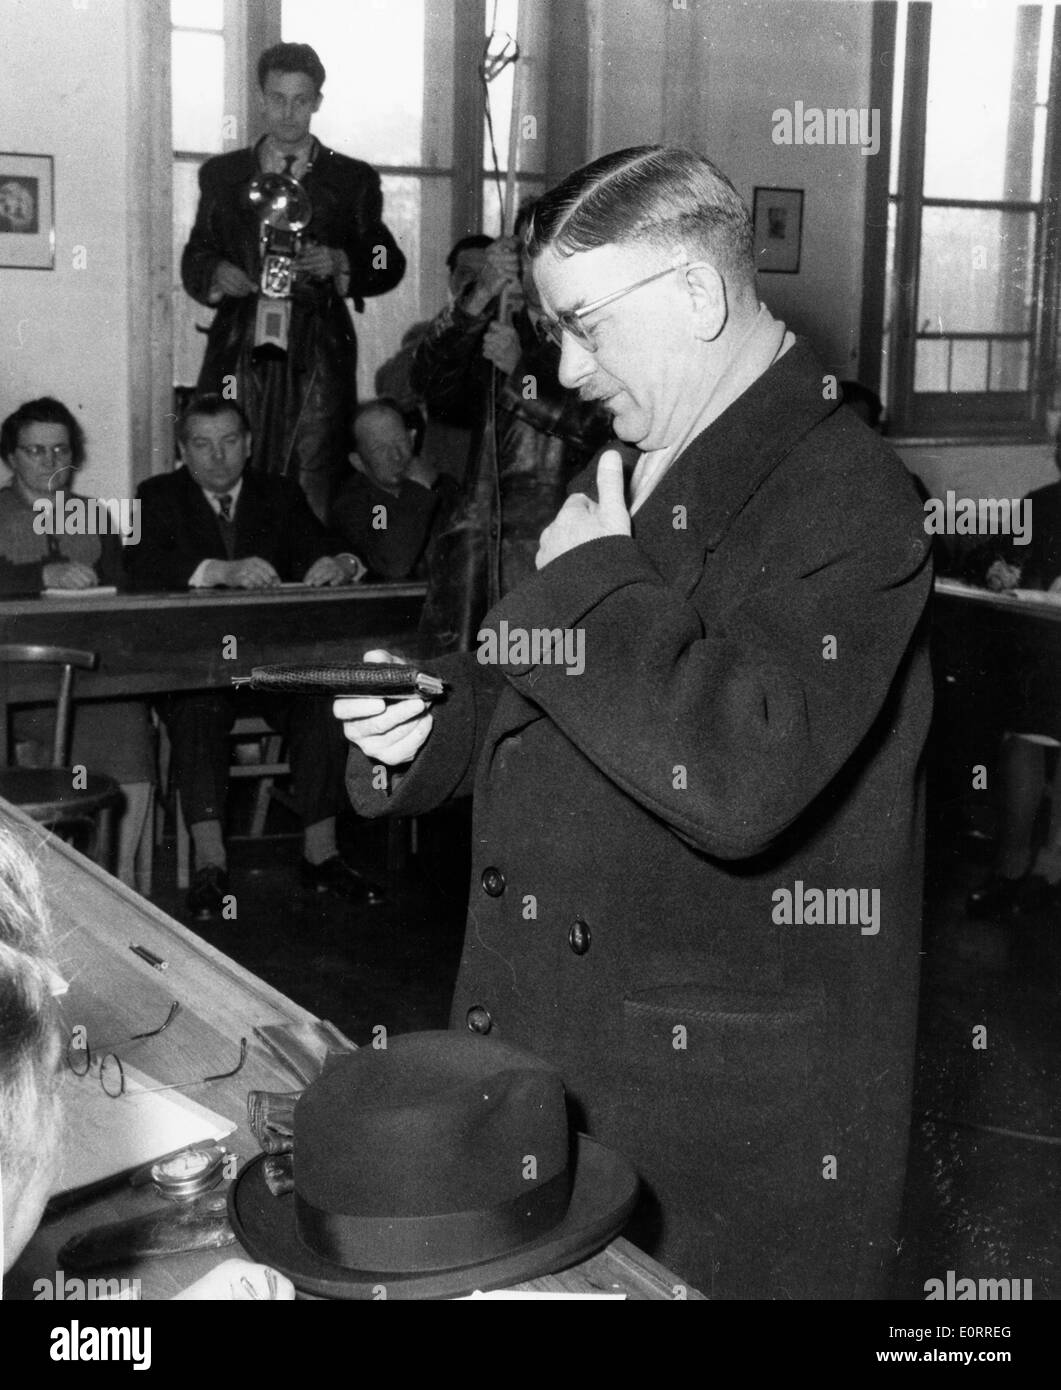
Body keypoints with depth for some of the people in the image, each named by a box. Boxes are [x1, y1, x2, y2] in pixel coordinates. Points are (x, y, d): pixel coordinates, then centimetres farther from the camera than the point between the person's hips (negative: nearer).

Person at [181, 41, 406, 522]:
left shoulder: (353, 179, 13)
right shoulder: (221, 175, 17)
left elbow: (389, 266, 10)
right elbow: (195, 257, 18)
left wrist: (340, 264, -9)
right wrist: (216, 271, -4)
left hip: (319, 357, -1)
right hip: (239, 352, 1)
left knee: (313, 497, -9)